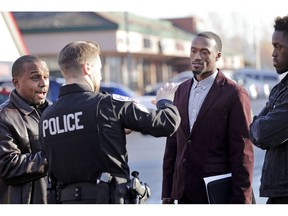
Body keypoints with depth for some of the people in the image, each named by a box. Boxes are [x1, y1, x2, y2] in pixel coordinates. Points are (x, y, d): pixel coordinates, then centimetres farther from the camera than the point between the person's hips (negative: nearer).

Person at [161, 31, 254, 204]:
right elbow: (173, 144, 14)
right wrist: (167, 193, 12)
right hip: (185, 194, 5)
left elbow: (243, 153, -9)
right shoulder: (182, 91, 12)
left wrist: (241, 201, -11)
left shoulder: (234, 95, -8)